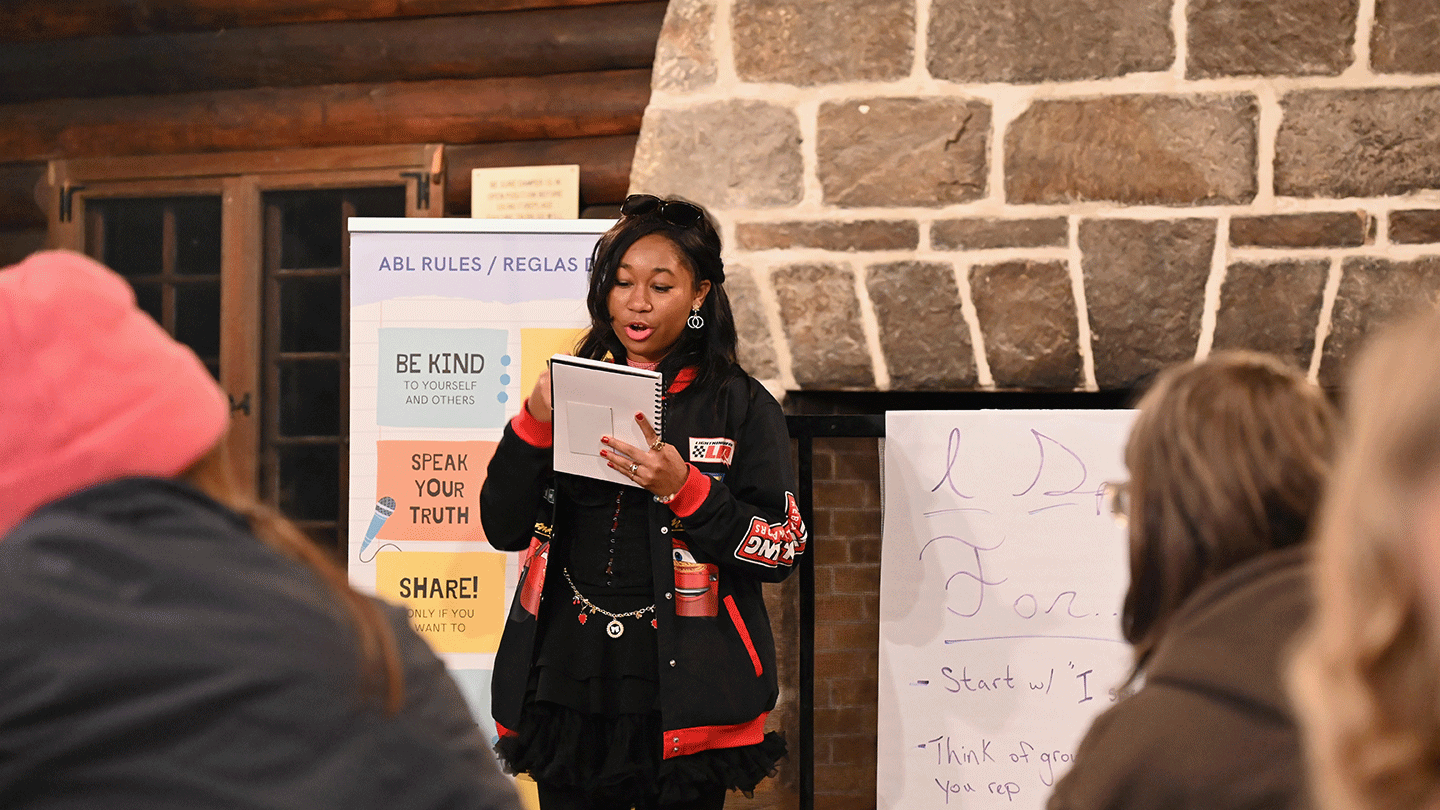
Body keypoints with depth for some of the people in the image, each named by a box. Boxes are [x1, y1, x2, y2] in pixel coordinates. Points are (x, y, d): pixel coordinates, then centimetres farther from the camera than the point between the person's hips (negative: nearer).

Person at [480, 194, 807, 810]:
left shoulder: (739, 406, 1)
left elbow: (783, 550, -6)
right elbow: (504, 529, 5)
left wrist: (683, 488, -19)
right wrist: (533, 426, -10)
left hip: (682, 691, -3)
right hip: (569, 684, 3)